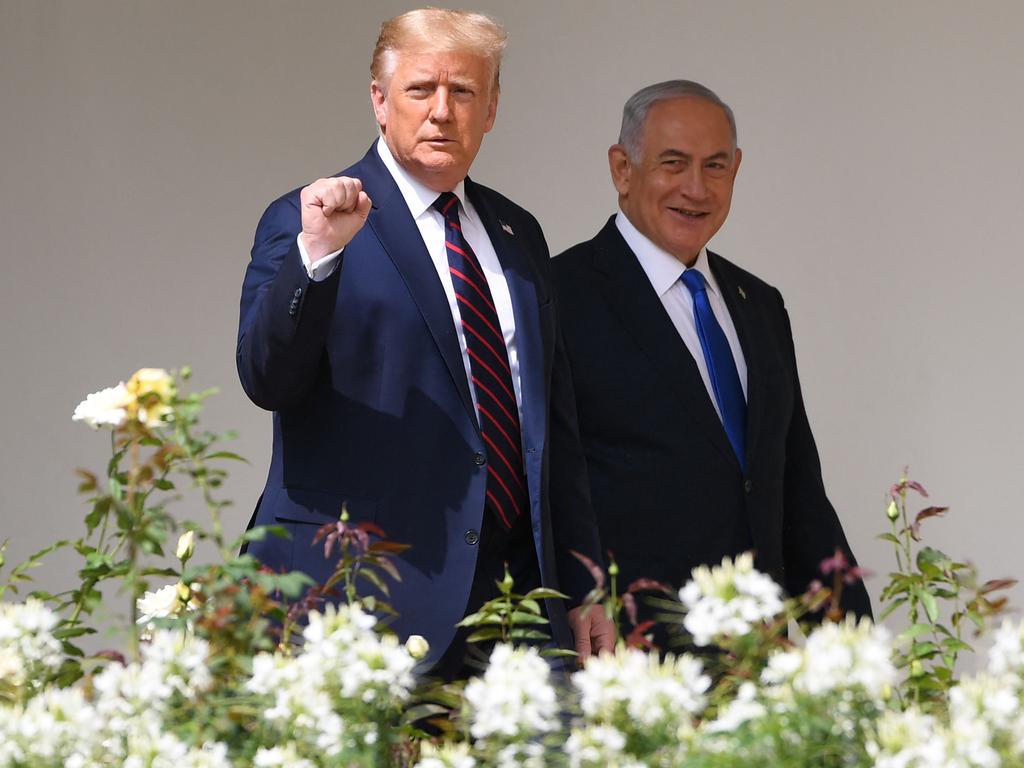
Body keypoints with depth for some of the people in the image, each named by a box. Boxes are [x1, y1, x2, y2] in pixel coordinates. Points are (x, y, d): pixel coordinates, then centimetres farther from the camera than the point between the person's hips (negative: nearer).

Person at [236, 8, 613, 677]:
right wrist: (316, 253, -29)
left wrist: (582, 588, 17)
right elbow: (267, 380, -15)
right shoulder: (305, 221, 0)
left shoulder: (517, 235, 18)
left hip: (513, 589, 5)